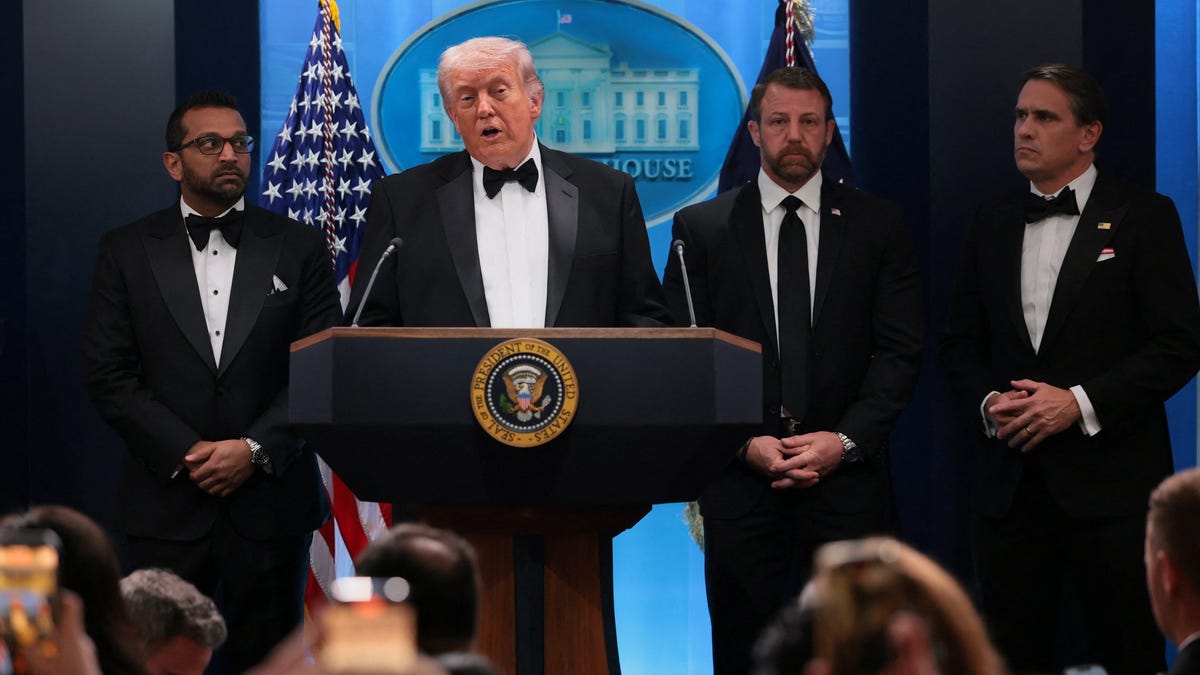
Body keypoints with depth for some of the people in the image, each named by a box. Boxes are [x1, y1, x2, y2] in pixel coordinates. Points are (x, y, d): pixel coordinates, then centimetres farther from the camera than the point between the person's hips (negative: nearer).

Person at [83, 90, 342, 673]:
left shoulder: (298, 248, 6)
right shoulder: (127, 252, 5)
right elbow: (109, 377, 0)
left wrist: (256, 449, -12)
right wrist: (187, 454, -10)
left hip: (271, 499, 0)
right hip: (168, 504, 0)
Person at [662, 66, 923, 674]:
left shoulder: (877, 226, 7)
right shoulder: (701, 228, 7)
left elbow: (900, 351, 3)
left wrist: (844, 440, -10)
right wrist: (745, 443, -9)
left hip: (846, 477, 0)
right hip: (739, 482, 0)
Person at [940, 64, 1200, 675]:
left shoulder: (1144, 218, -2)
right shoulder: (994, 223, 13)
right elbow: (961, 343, 16)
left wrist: (1082, 403, -15)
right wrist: (988, 403, -5)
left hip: (1110, 485, -4)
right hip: (1008, 482, 4)